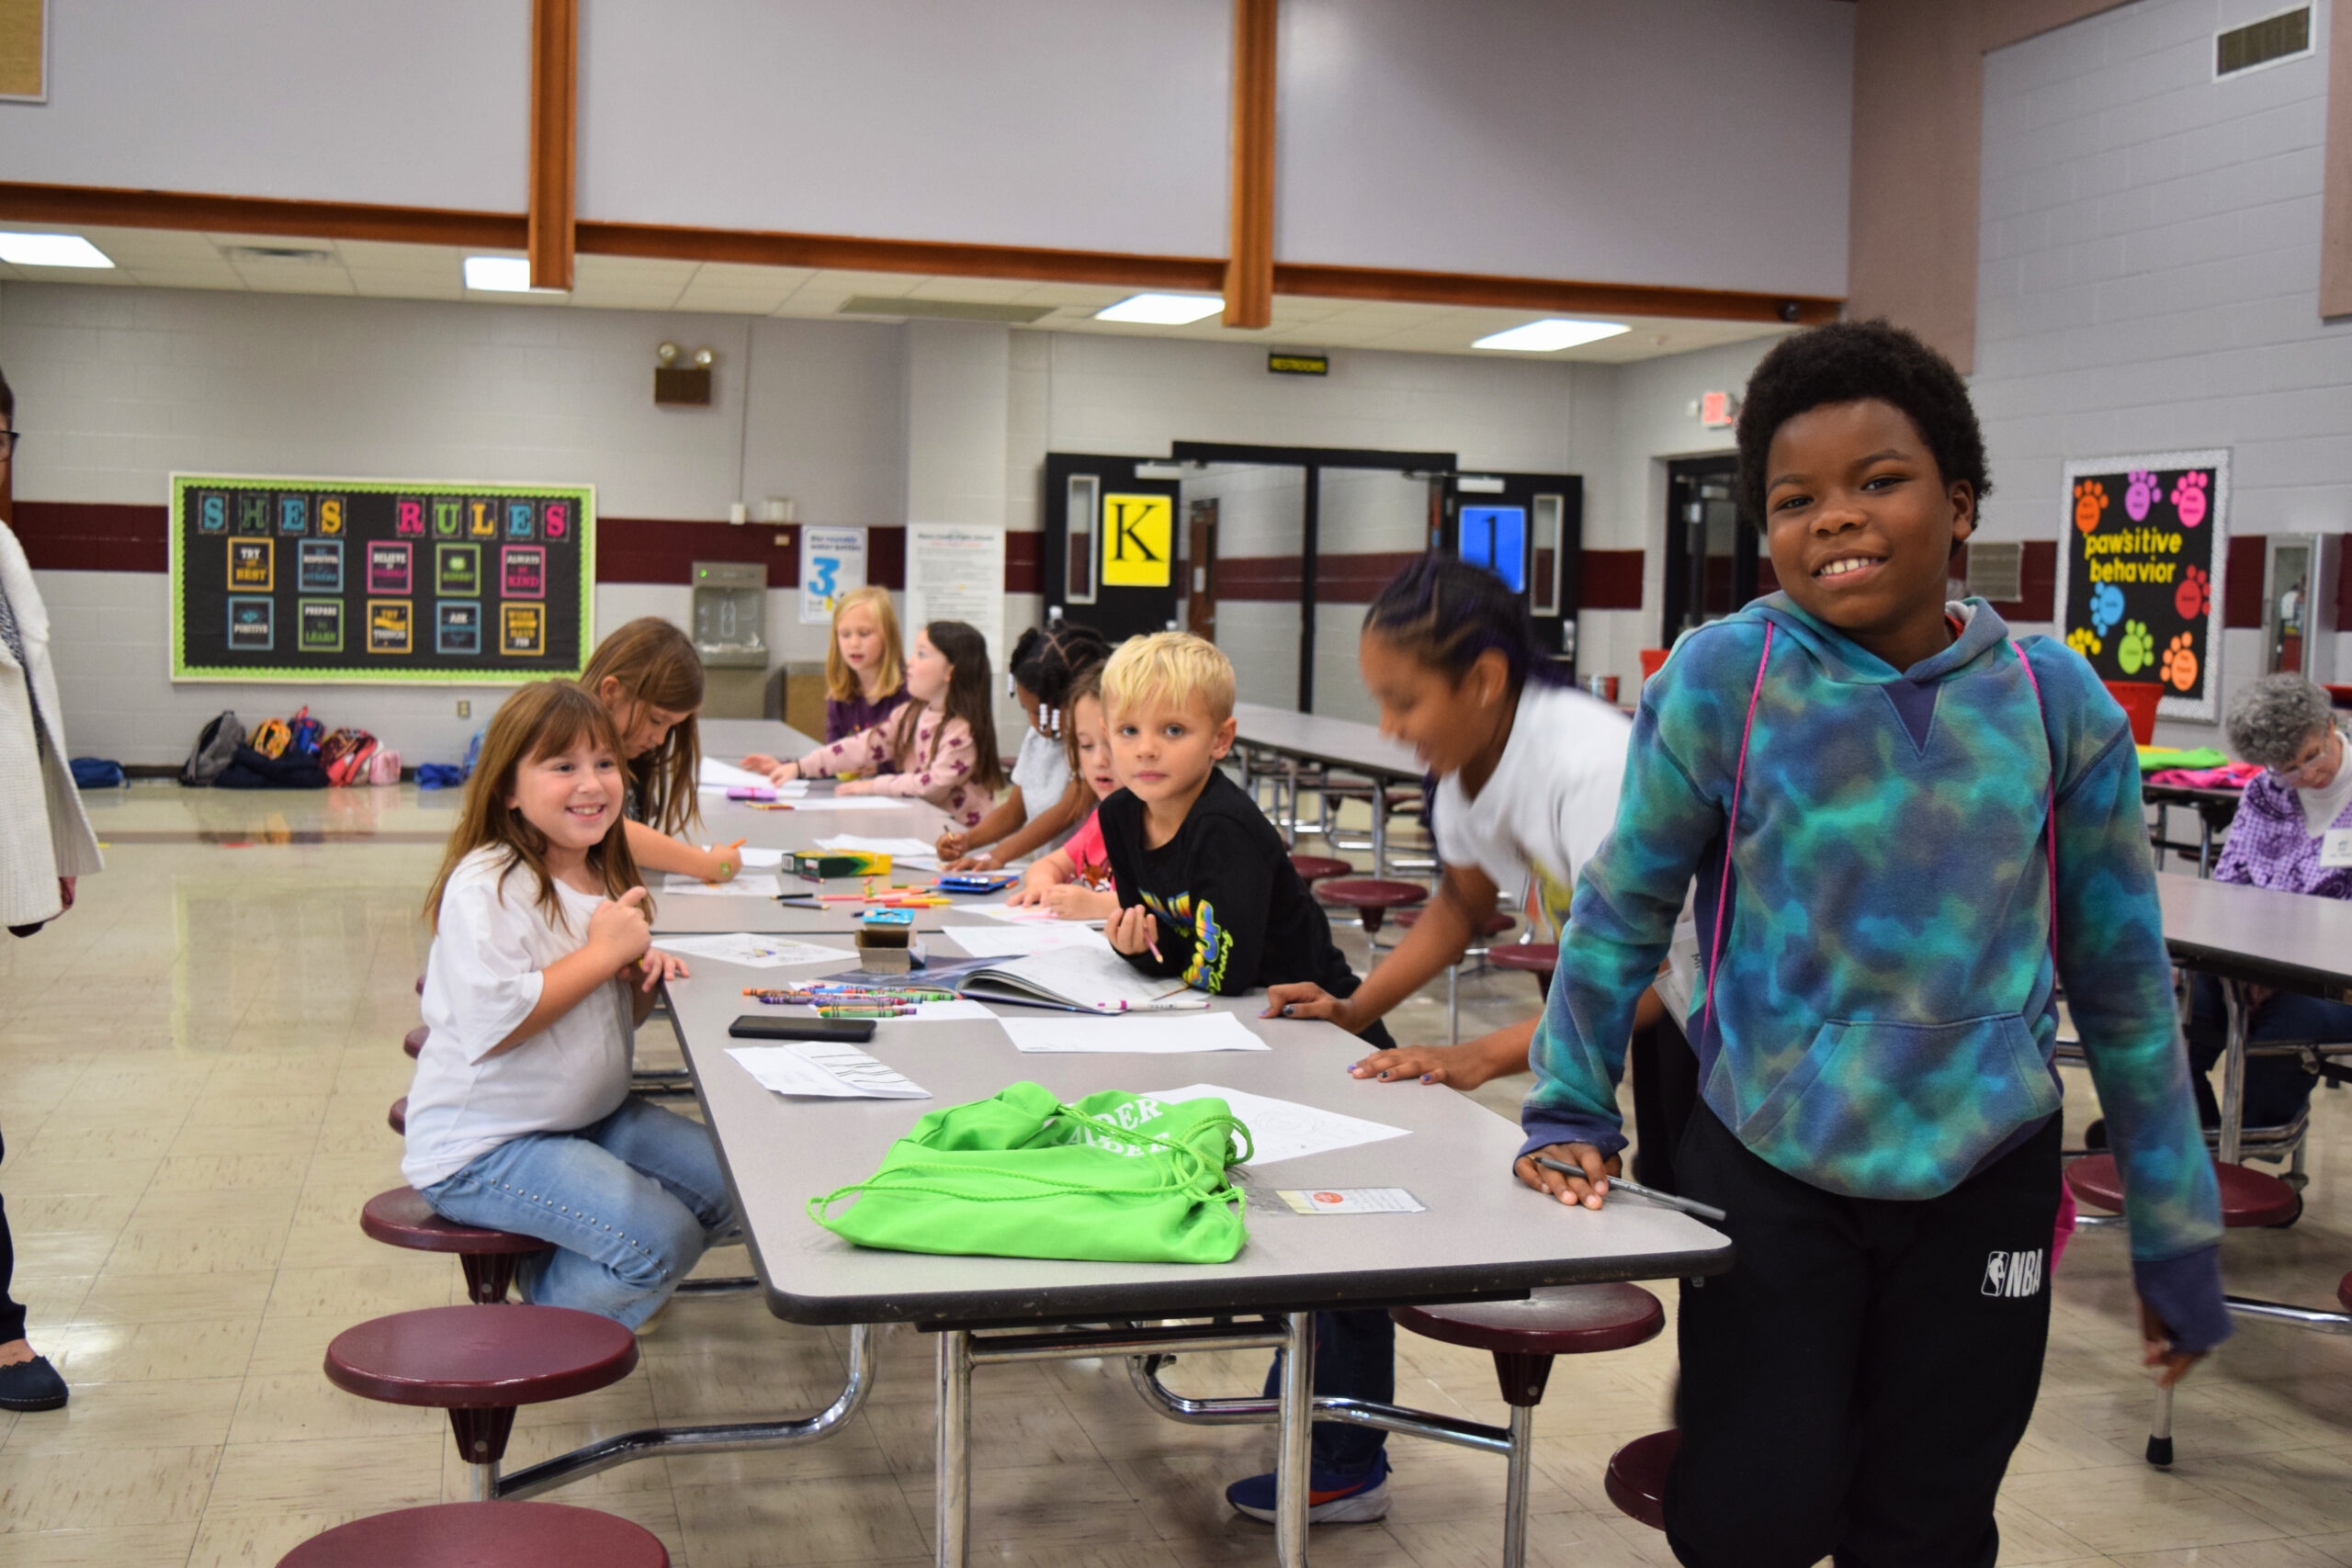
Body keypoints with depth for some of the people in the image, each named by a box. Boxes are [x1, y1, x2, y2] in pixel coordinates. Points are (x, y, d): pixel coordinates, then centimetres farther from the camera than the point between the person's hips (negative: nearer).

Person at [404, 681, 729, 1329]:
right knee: (660, 1239, -21)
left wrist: (642, 975, -4)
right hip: (482, 1144, -9)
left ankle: (552, 1277, 15)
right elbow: (492, 1025, -29)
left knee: (728, 1187, 1)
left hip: (591, 1117, 9)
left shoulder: (603, 877, 9)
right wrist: (602, 952, -22)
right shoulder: (485, 886, -19)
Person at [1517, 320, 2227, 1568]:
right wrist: (1569, 1115, 2)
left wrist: (2175, 1234, 6)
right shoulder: (1720, 682, -11)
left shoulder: (2054, 703, -5)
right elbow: (1620, 914, 1)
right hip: (1766, 1172, -2)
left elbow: (2124, 984, 3)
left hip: (1982, 1183, 2)